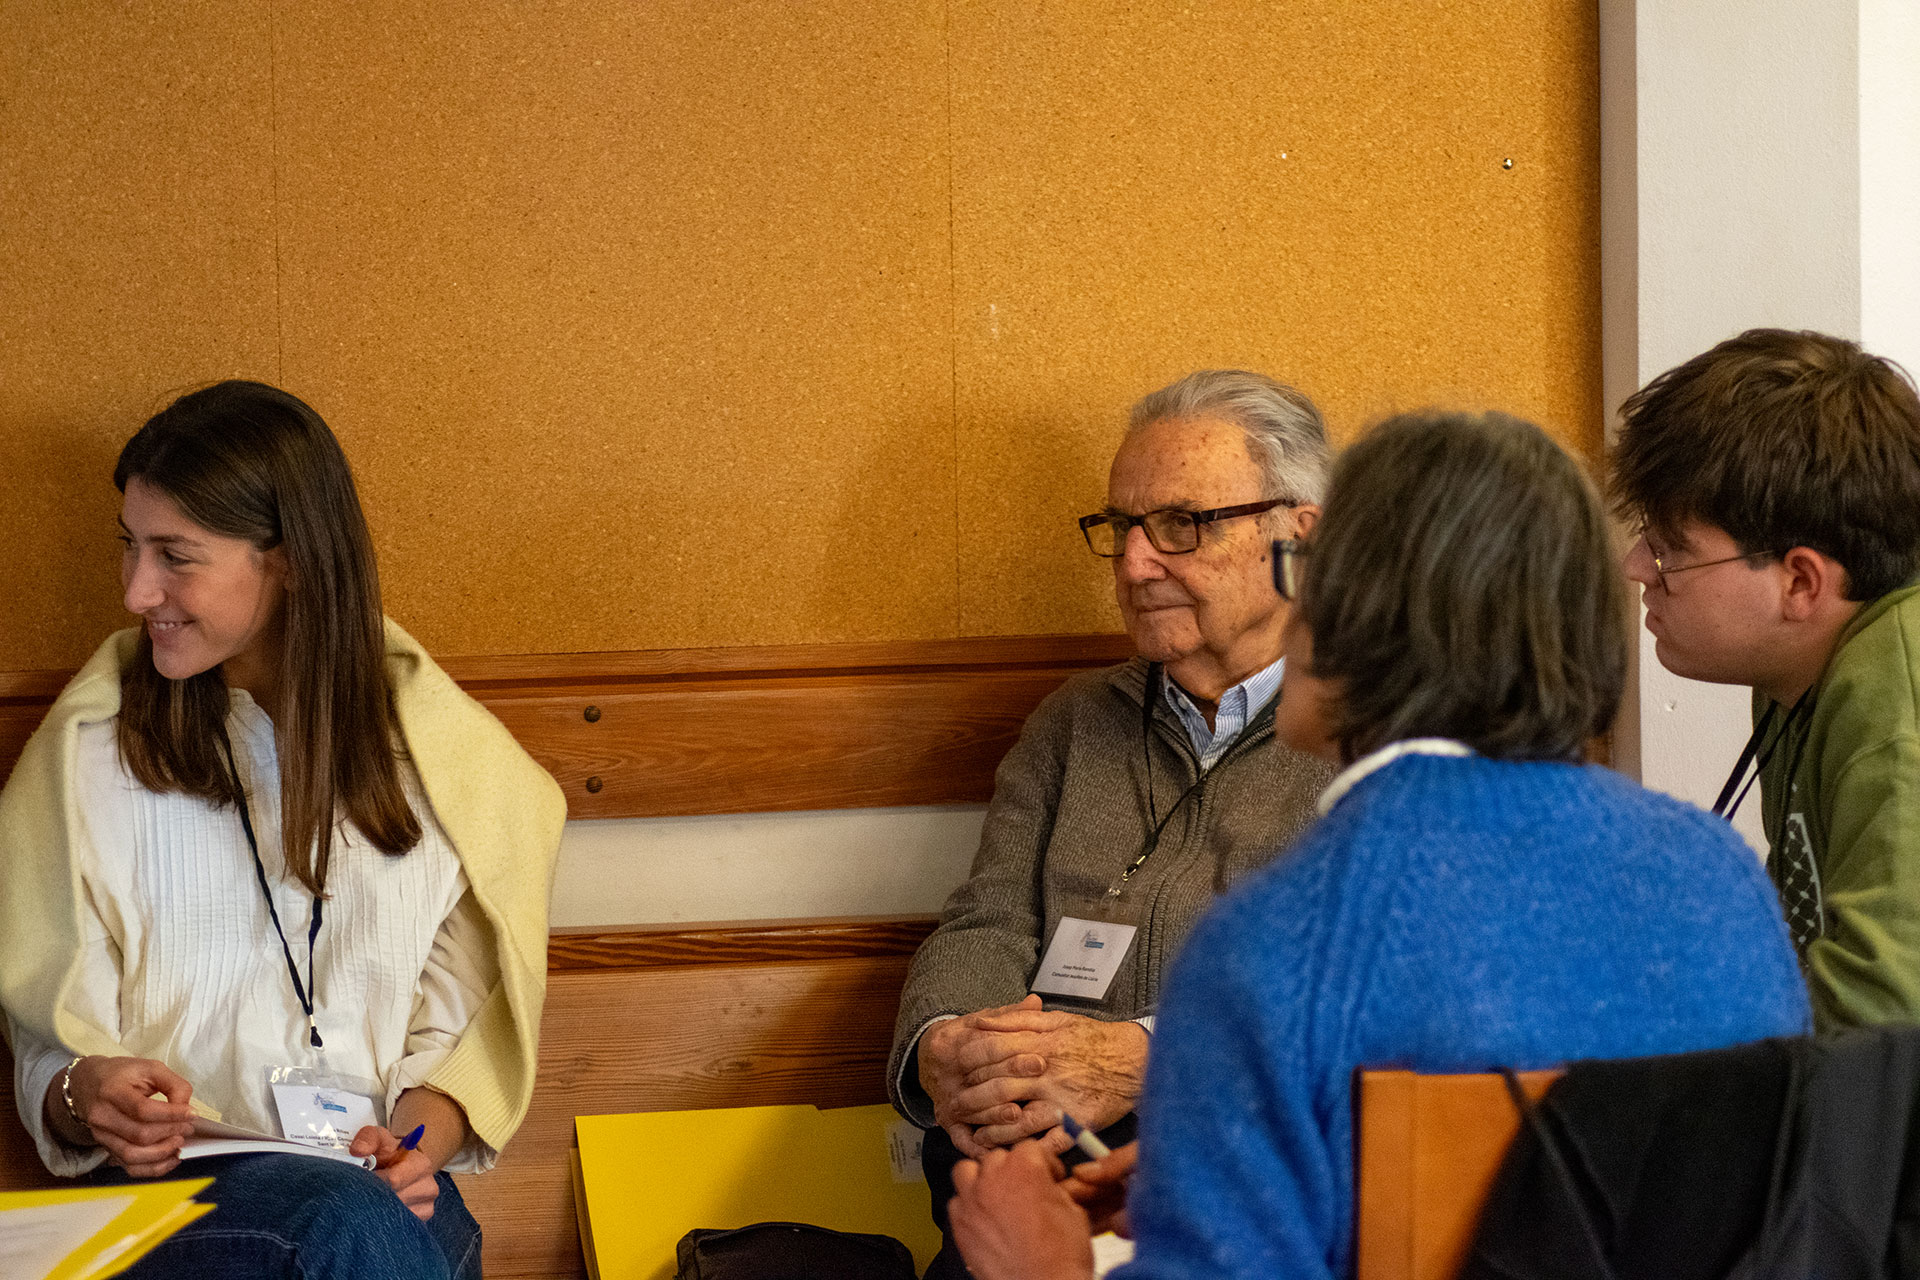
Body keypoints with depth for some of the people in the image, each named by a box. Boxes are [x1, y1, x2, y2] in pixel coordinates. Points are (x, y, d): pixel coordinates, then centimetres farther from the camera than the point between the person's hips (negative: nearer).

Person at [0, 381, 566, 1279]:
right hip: (165, 1177, -2)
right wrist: (84, 1097, -17)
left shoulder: (429, 743, 9)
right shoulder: (91, 749, 5)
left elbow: (461, 1013, 13)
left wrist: (427, 1133, -8)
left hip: (384, 1182, 2)